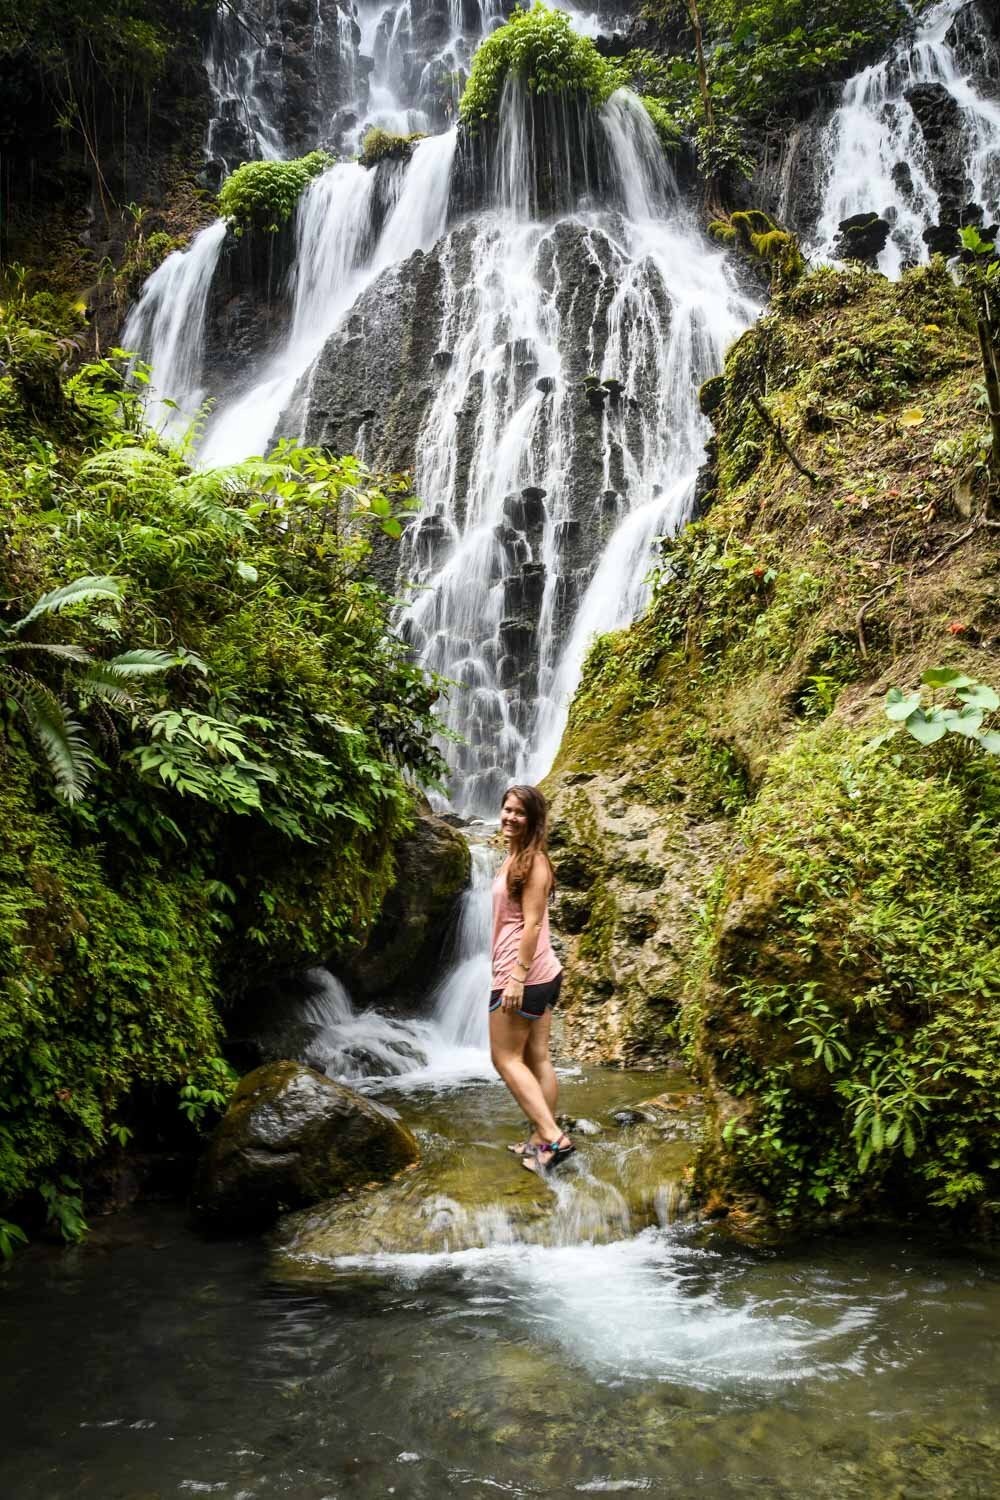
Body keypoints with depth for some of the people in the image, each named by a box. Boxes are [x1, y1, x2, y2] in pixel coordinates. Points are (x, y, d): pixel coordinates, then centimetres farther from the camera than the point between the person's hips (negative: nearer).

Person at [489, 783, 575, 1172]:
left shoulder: (532, 861, -14)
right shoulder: (516, 858, 15)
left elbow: (532, 923, -20)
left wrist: (517, 976, -23)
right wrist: (513, 971, 22)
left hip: (524, 974, -10)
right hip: (541, 974, 10)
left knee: (505, 1057, -4)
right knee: (536, 1058, 11)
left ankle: (553, 1138, -7)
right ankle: (541, 1139, 16)